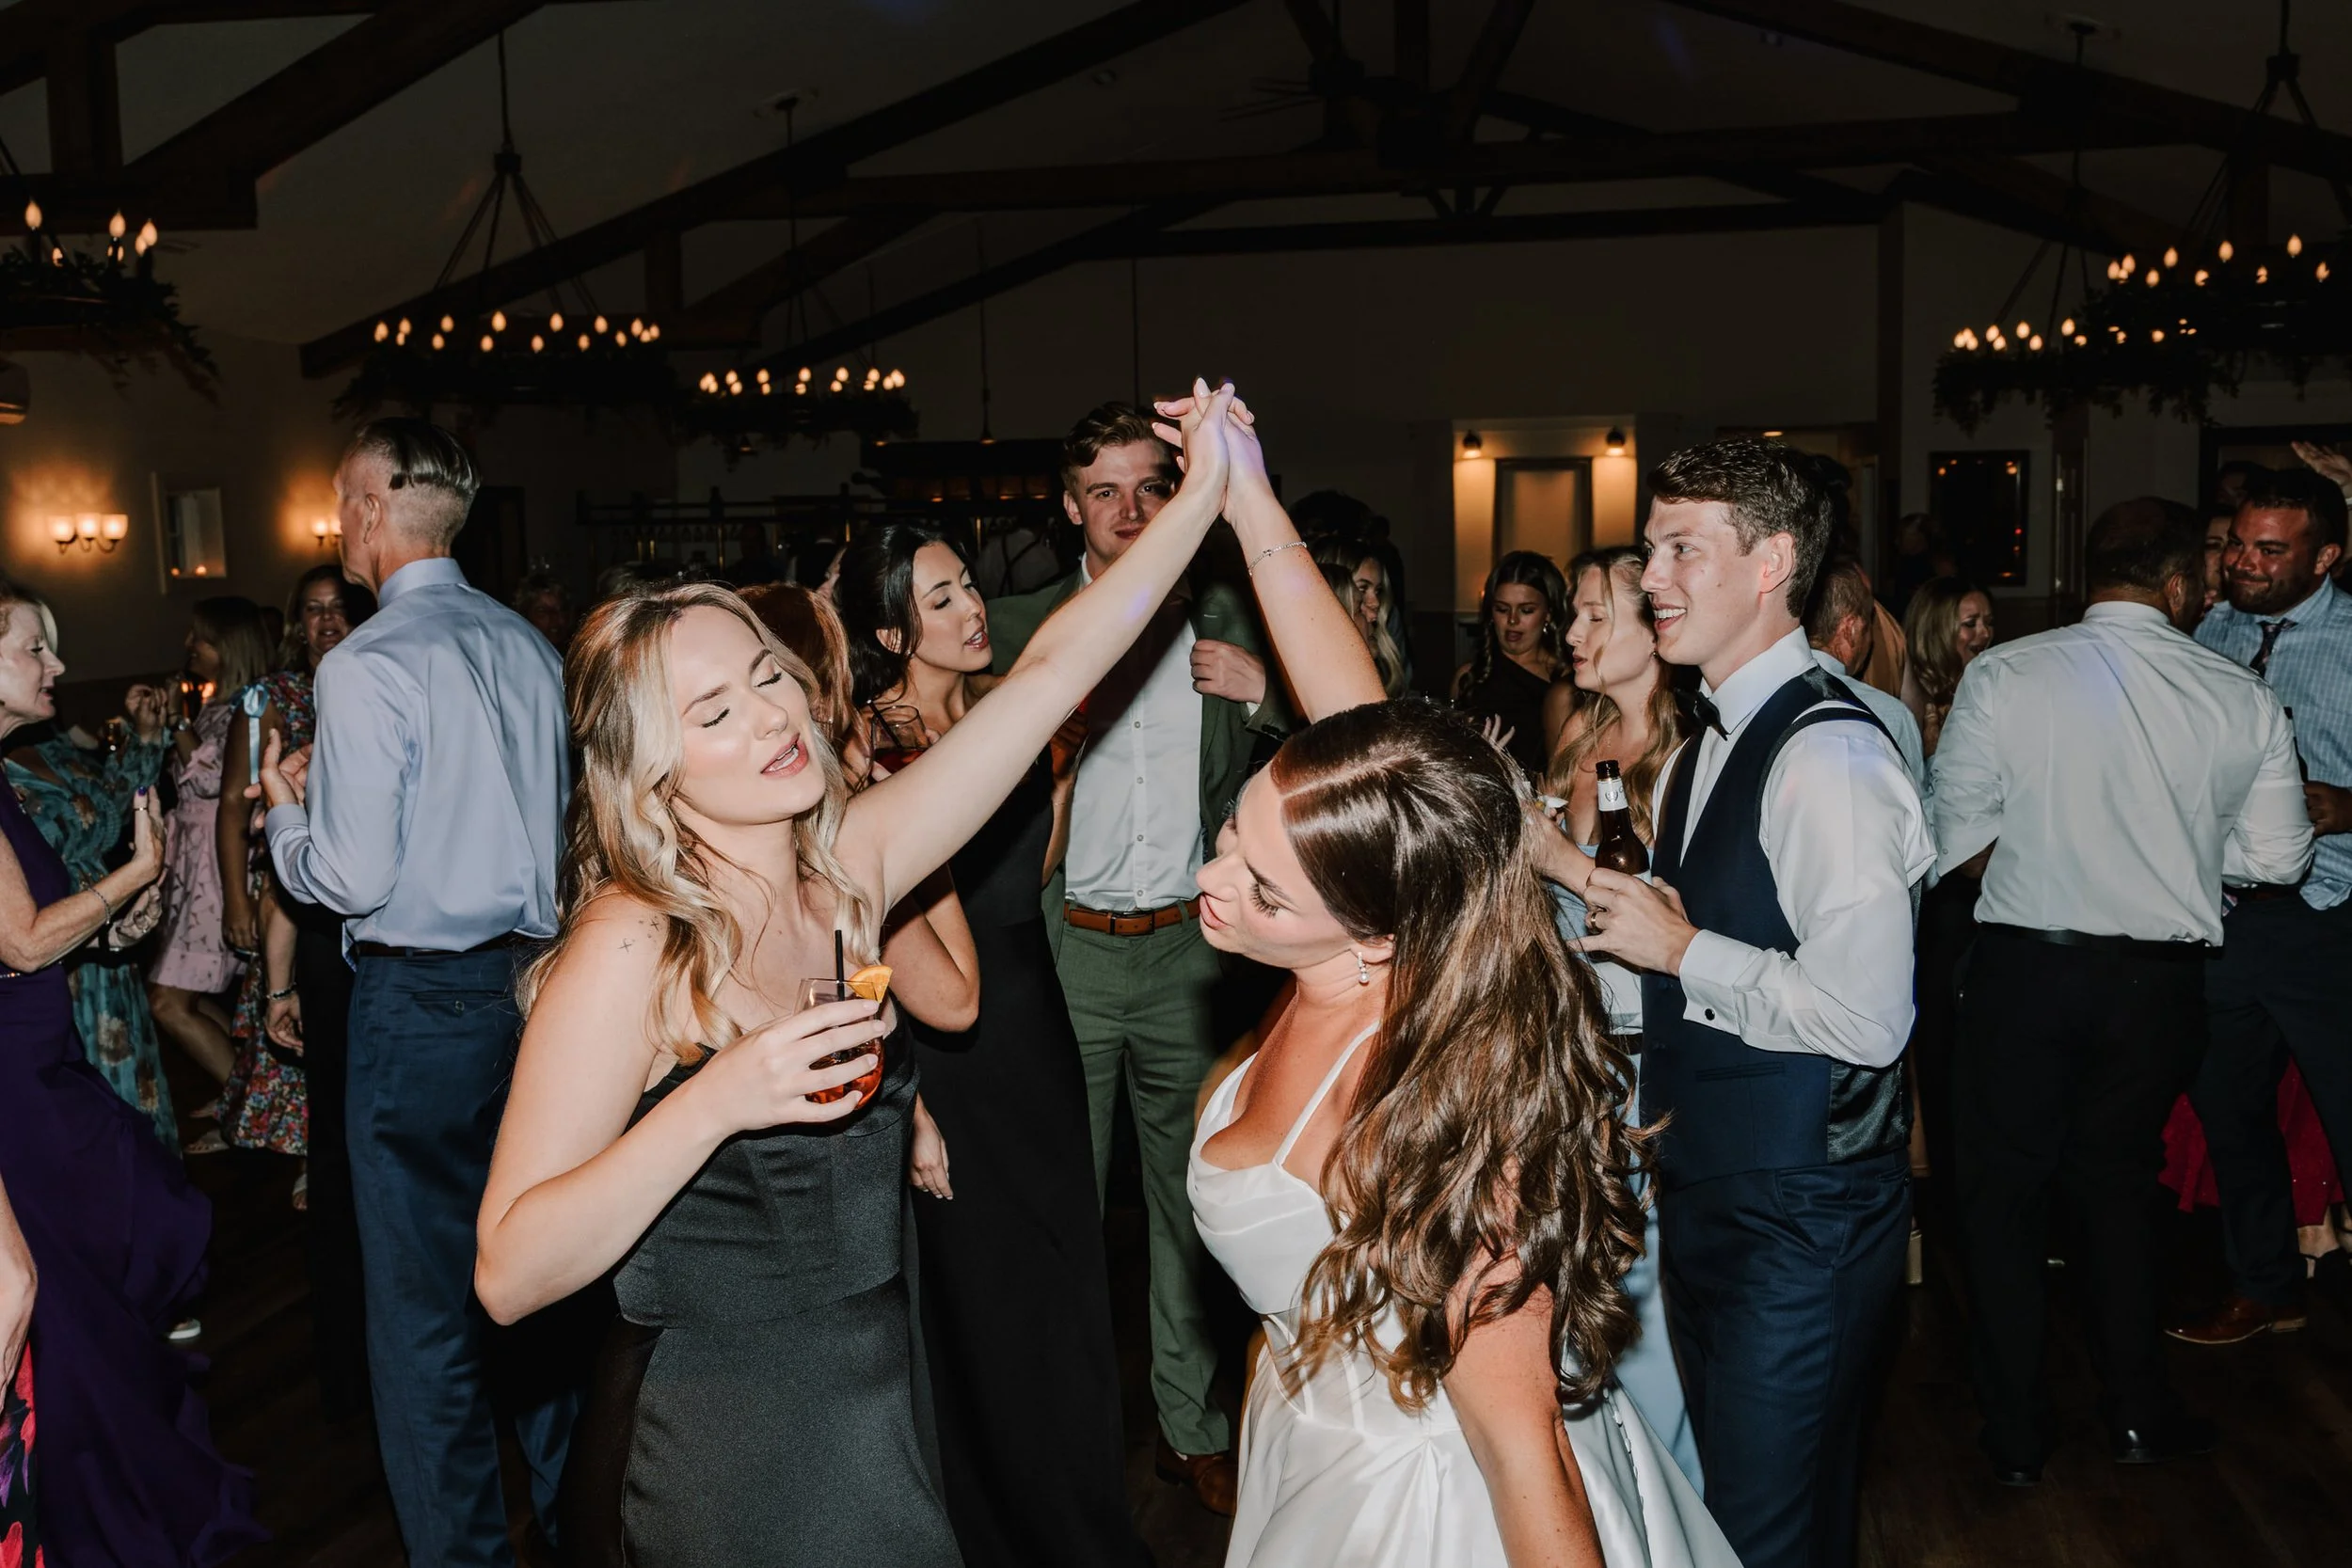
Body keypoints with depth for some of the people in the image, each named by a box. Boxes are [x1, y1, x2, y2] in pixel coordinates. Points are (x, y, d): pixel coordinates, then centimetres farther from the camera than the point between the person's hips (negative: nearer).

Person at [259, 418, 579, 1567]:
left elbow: (355, 878, -17)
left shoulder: (365, 666, -15)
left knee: (422, 1310, 5)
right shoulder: (526, 645, 5)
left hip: (422, 999, -7)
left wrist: (285, 815, 4)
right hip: (533, 977, 7)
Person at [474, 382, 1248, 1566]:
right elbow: (510, 1275, -22)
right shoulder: (630, 947, -19)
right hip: (723, 1463, -6)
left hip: (876, 1414, 6)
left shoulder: (848, 868, -2)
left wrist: (1203, 495, -7)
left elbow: (1049, 671, -2)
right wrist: (718, 1101, -32)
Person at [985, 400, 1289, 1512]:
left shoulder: (1221, 616, 6)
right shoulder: (1021, 626, 2)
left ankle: (1191, 1425, 26)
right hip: (1067, 949, -1)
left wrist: (1264, 691, -8)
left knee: (1190, 1191, 11)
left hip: (1186, 948, 1)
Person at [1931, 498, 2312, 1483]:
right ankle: (2136, 1411, 29)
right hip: (2160, 981, 2)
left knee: (2002, 1191, 12)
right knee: (2116, 1183, 22)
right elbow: (2278, 857, 3)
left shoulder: (2004, 676, -10)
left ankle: (2015, 1432, 19)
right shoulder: (2244, 699, -4)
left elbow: (1953, 837, -7)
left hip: (2021, 967, -2)